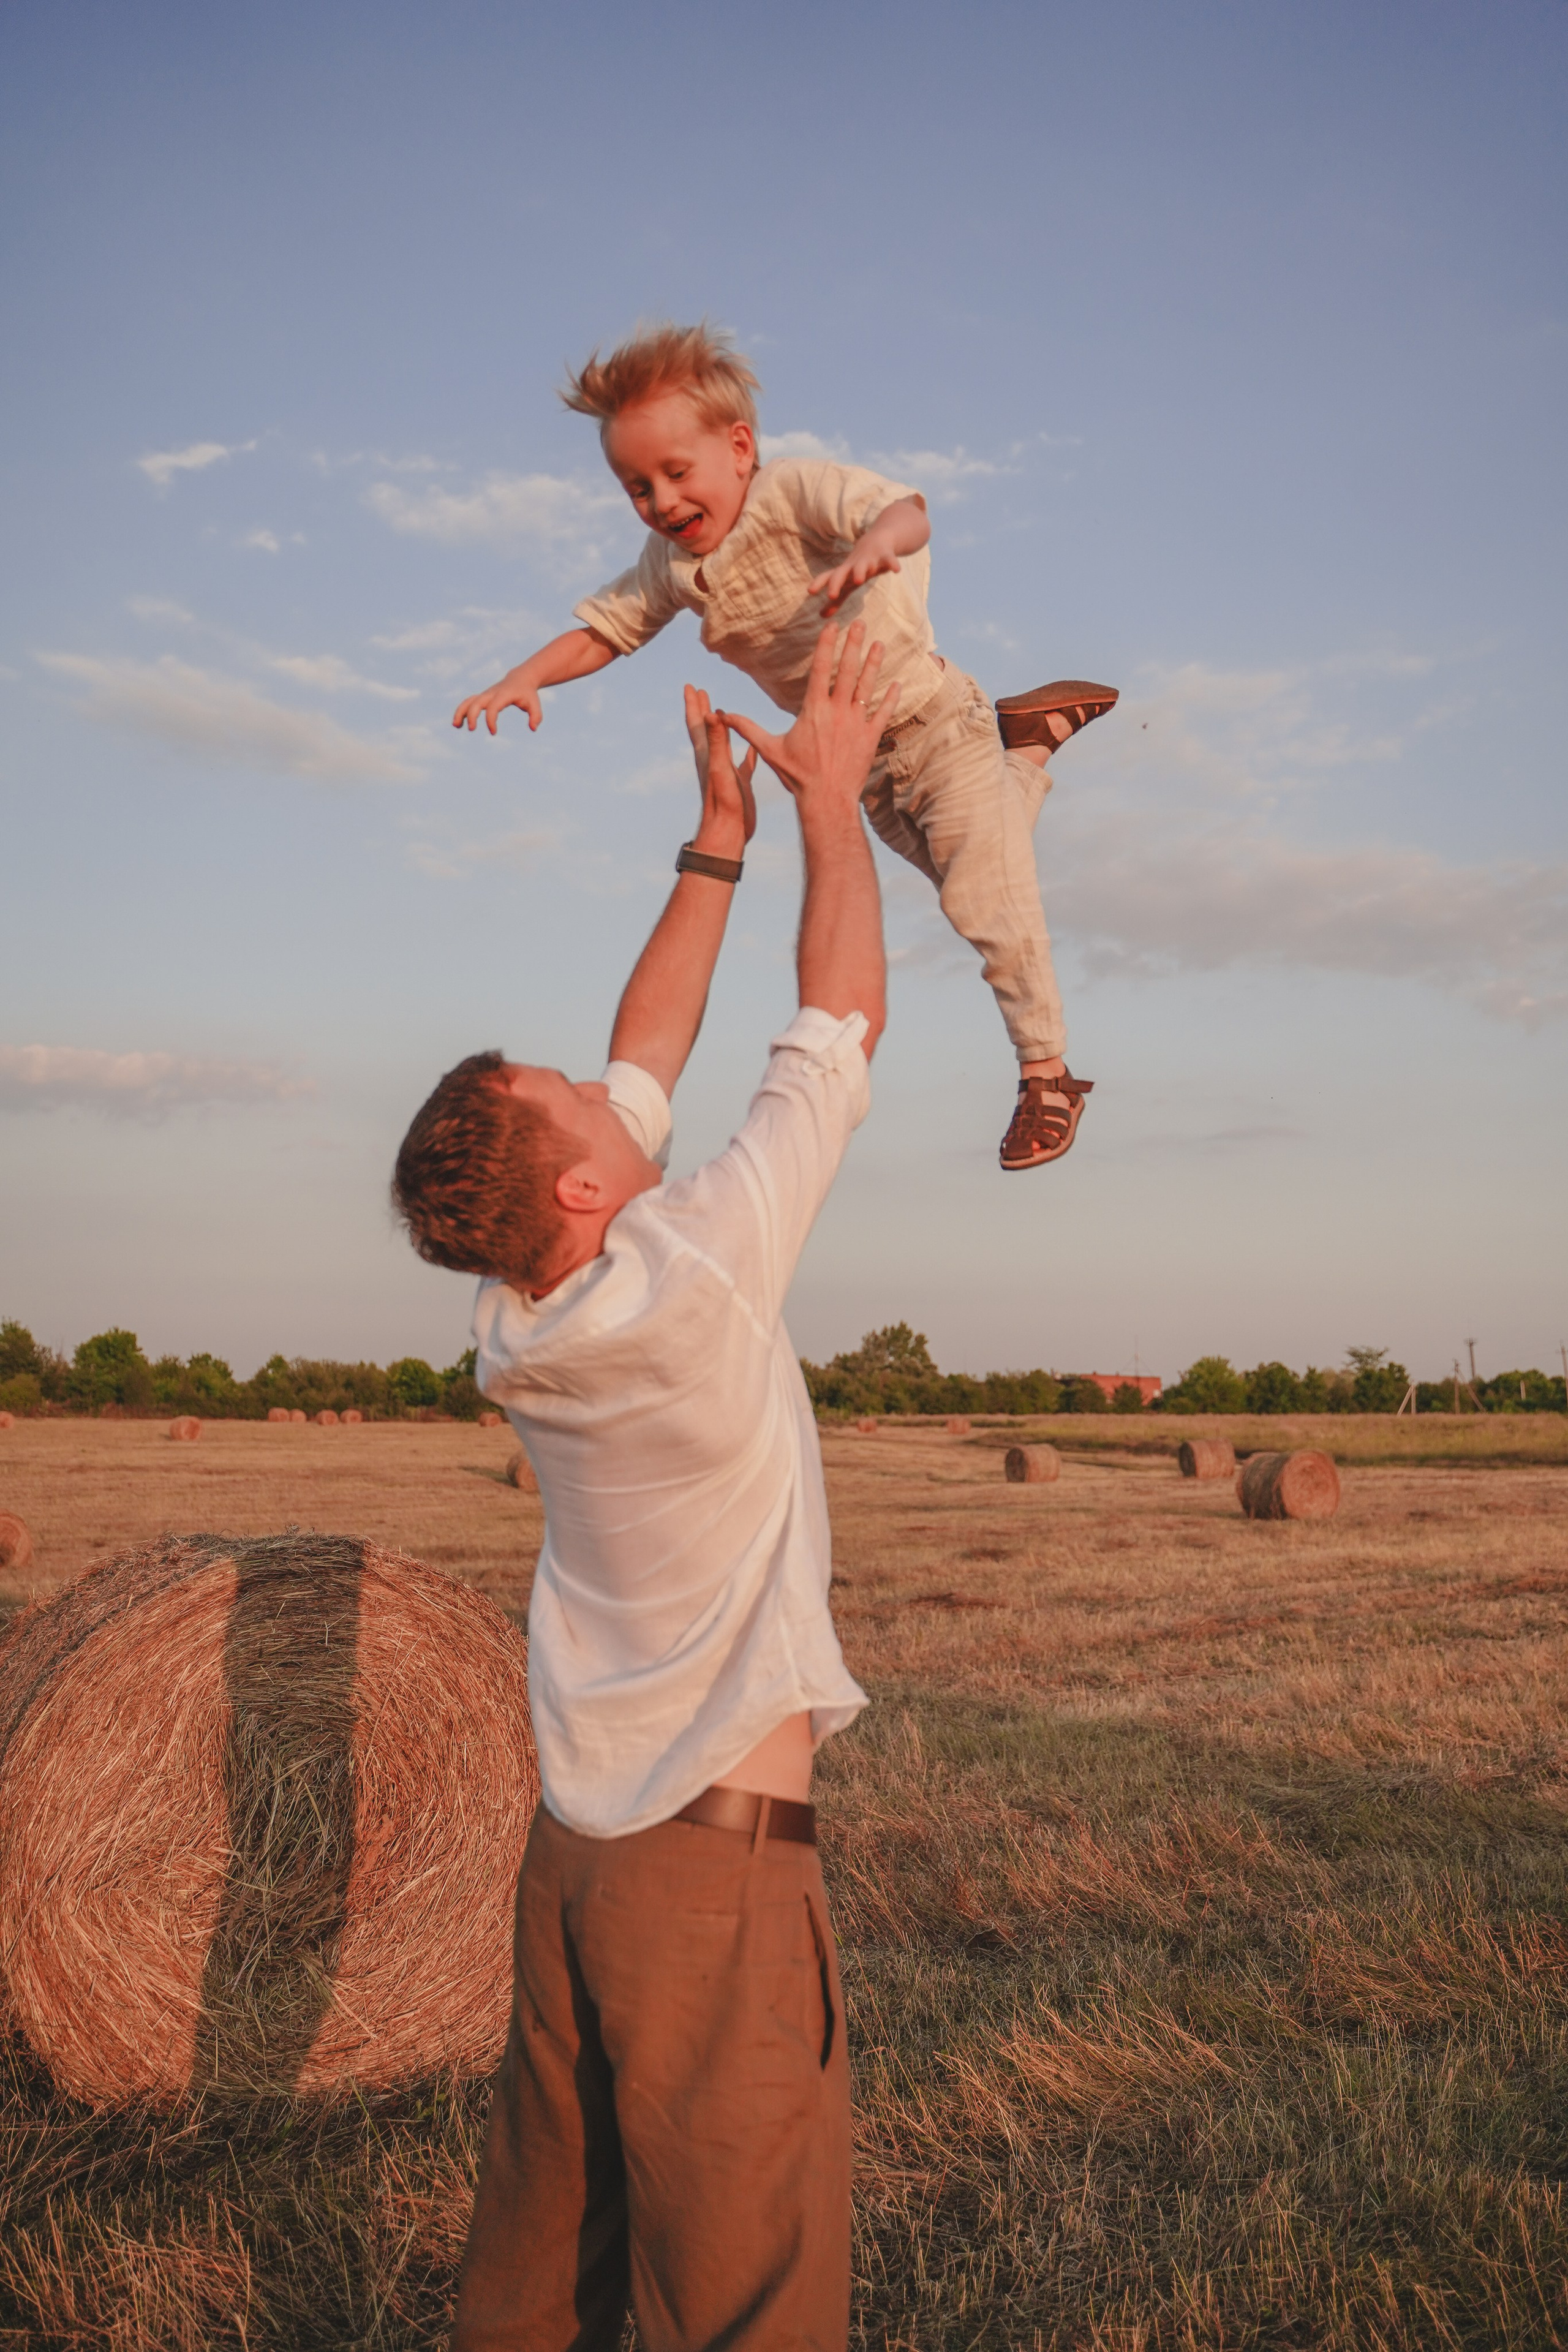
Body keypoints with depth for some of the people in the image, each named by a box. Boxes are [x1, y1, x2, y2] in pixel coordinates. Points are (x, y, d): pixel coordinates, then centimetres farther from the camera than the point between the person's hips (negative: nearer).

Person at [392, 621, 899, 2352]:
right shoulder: (693, 1283, -19)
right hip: (718, 1858, -8)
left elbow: (649, 1054, 12)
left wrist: (718, 838, 19)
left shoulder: (516, 1330, 1)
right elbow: (841, 1027, -8)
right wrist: (828, 793, 4)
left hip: (569, 1850, 8)